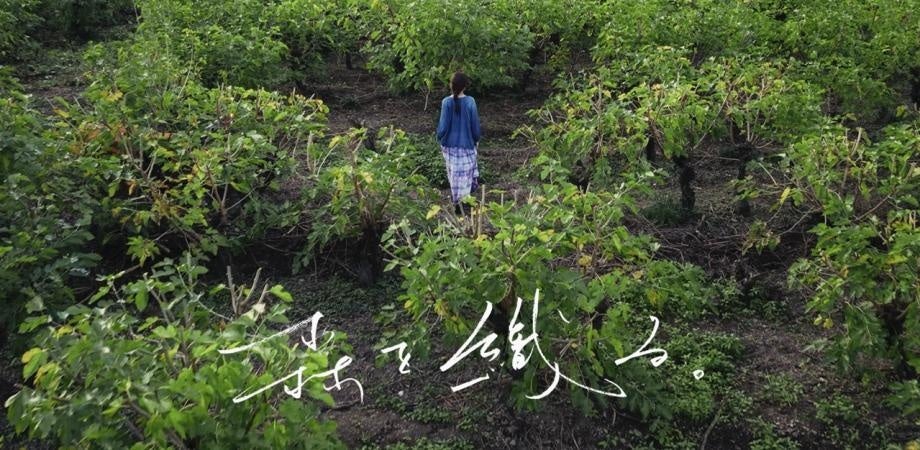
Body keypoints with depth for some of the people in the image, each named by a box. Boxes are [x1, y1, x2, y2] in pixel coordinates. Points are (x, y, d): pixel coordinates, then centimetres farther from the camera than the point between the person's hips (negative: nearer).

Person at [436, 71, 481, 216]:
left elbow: (443, 125, -11)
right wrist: (477, 140, 9)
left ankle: (457, 201, 23)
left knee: (454, 174, 15)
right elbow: (475, 124, -6)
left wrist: (440, 140, 5)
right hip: (467, 144, -1)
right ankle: (461, 199, 6)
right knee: (465, 172, 14)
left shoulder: (446, 102, -13)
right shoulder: (470, 101, -14)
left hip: (450, 144, 2)